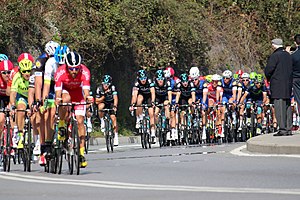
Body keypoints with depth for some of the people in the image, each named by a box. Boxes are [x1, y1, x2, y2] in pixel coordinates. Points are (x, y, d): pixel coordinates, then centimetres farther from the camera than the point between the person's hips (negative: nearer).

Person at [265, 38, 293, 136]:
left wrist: (269, 78, 5)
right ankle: (288, 129, 13)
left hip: (277, 86, -8)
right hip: (288, 84, 8)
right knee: (287, 106, 10)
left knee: (279, 107, -7)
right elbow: (291, 69, 17)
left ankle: (282, 129, -10)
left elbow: (268, 70, -14)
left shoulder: (275, 56, -12)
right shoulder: (288, 55, 12)